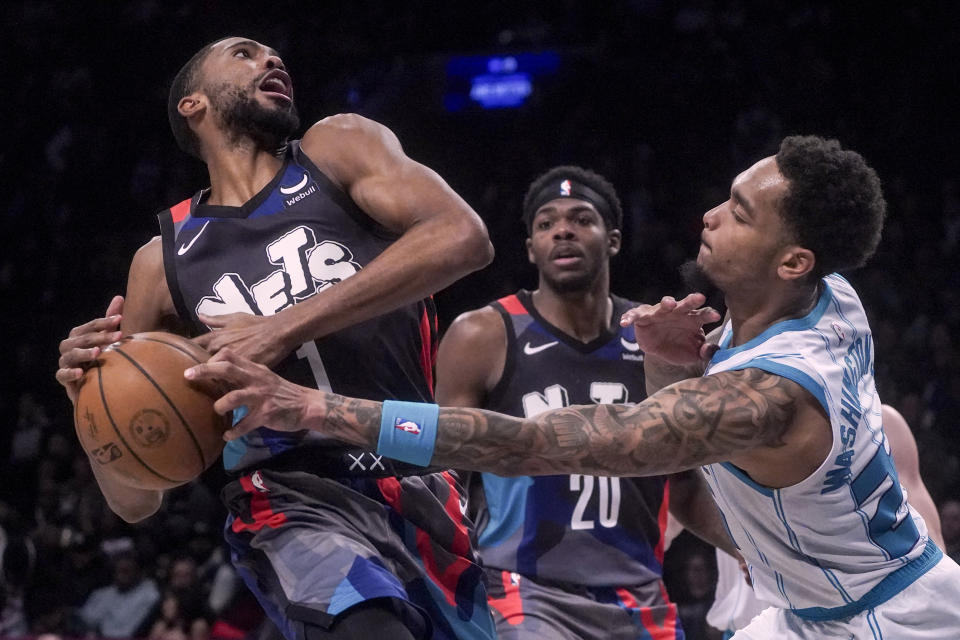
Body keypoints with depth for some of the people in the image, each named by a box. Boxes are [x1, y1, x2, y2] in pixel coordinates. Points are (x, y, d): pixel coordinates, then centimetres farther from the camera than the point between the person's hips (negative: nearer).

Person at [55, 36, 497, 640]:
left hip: (426, 494, 2)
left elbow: (464, 237, -14)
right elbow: (136, 500, 11)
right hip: (298, 505, -2)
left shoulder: (338, 148, 9)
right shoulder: (165, 262, 11)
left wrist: (287, 328, -18)